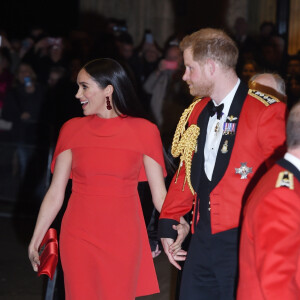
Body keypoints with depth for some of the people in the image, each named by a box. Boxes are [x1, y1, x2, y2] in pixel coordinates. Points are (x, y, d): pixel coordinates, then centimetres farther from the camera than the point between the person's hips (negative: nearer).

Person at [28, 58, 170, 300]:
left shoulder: (144, 131, -2)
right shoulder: (73, 130, 3)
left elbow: (159, 194, -4)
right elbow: (55, 193, 4)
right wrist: (35, 240, 2)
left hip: (123, 240, -1)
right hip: (79, 238, 1)